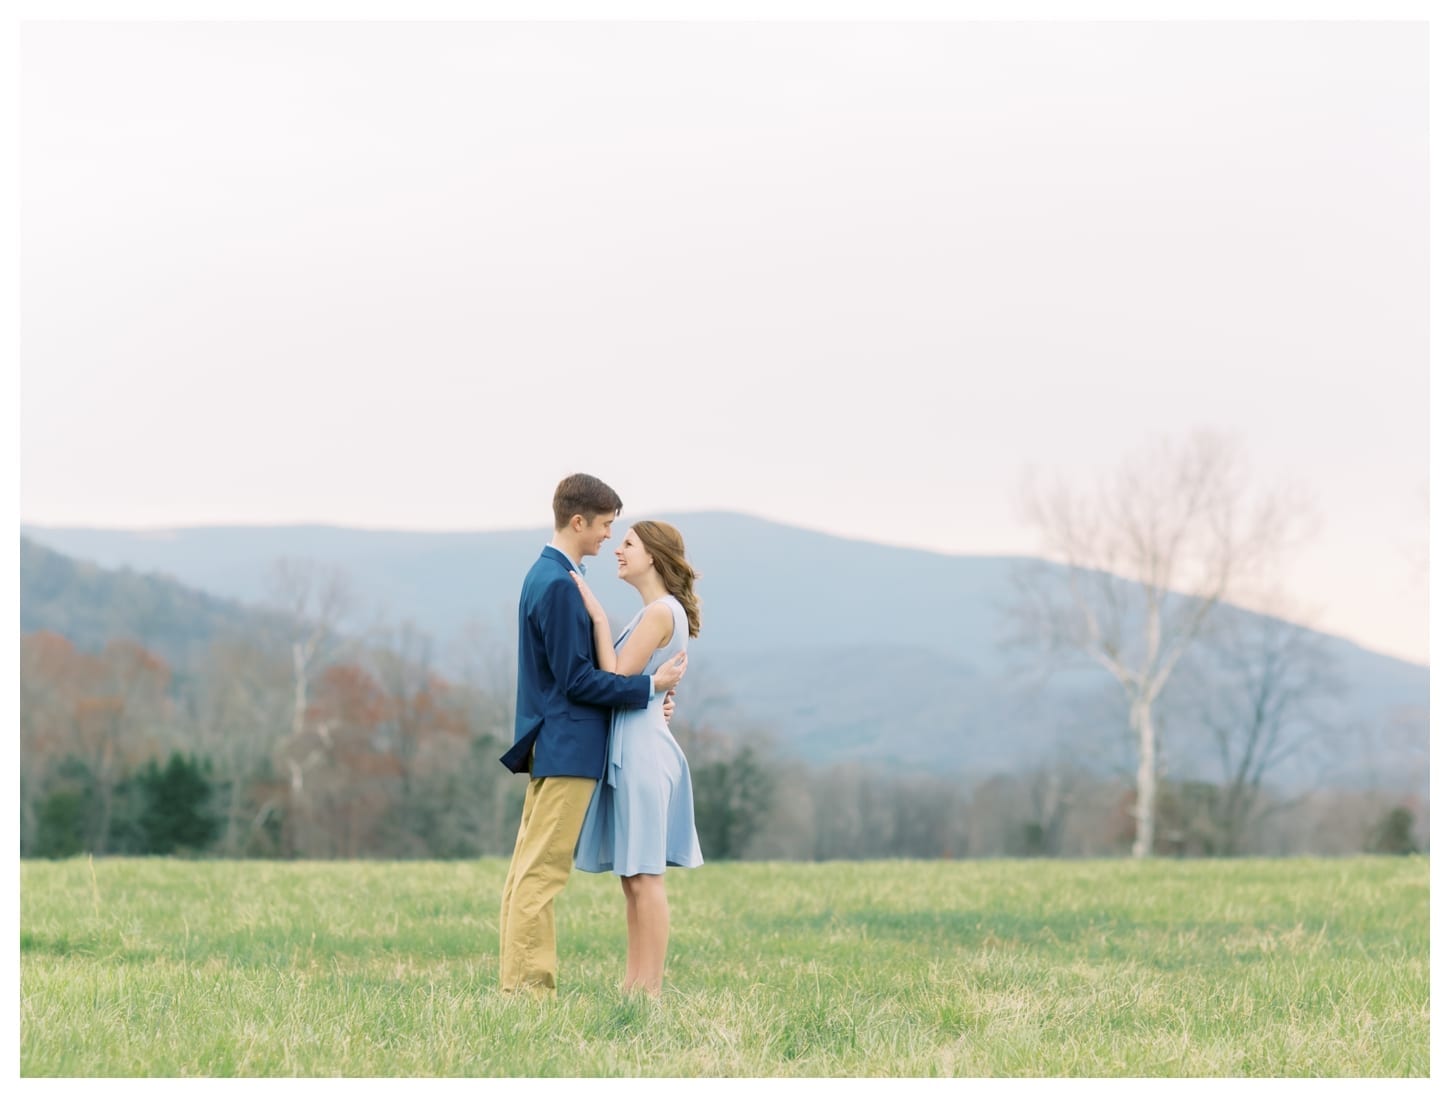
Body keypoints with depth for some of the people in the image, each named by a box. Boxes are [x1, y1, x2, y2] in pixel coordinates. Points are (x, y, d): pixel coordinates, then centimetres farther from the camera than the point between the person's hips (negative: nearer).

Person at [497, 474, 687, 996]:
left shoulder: (547, 576, 15)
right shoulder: (559, 584, -17)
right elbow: (576, 679, -18)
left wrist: (643, 691, 13)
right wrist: (650, 687, -11)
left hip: (552, 745, 10)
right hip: (566, 749, -10)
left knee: (528, 869, 10)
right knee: (542, 873, -8)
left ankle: (516, 983, 14)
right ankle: (529, 986, -7)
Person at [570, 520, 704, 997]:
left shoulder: (661, 612, -13)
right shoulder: (657, 612, 17)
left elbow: (617, 678, -17)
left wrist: (599, 617, -15)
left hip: (641, 751, -10)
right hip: (632, 749, 10)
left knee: (644, 877, -8)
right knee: (633, 878, 10)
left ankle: (649, 990, -6)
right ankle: (634, 986, 13)